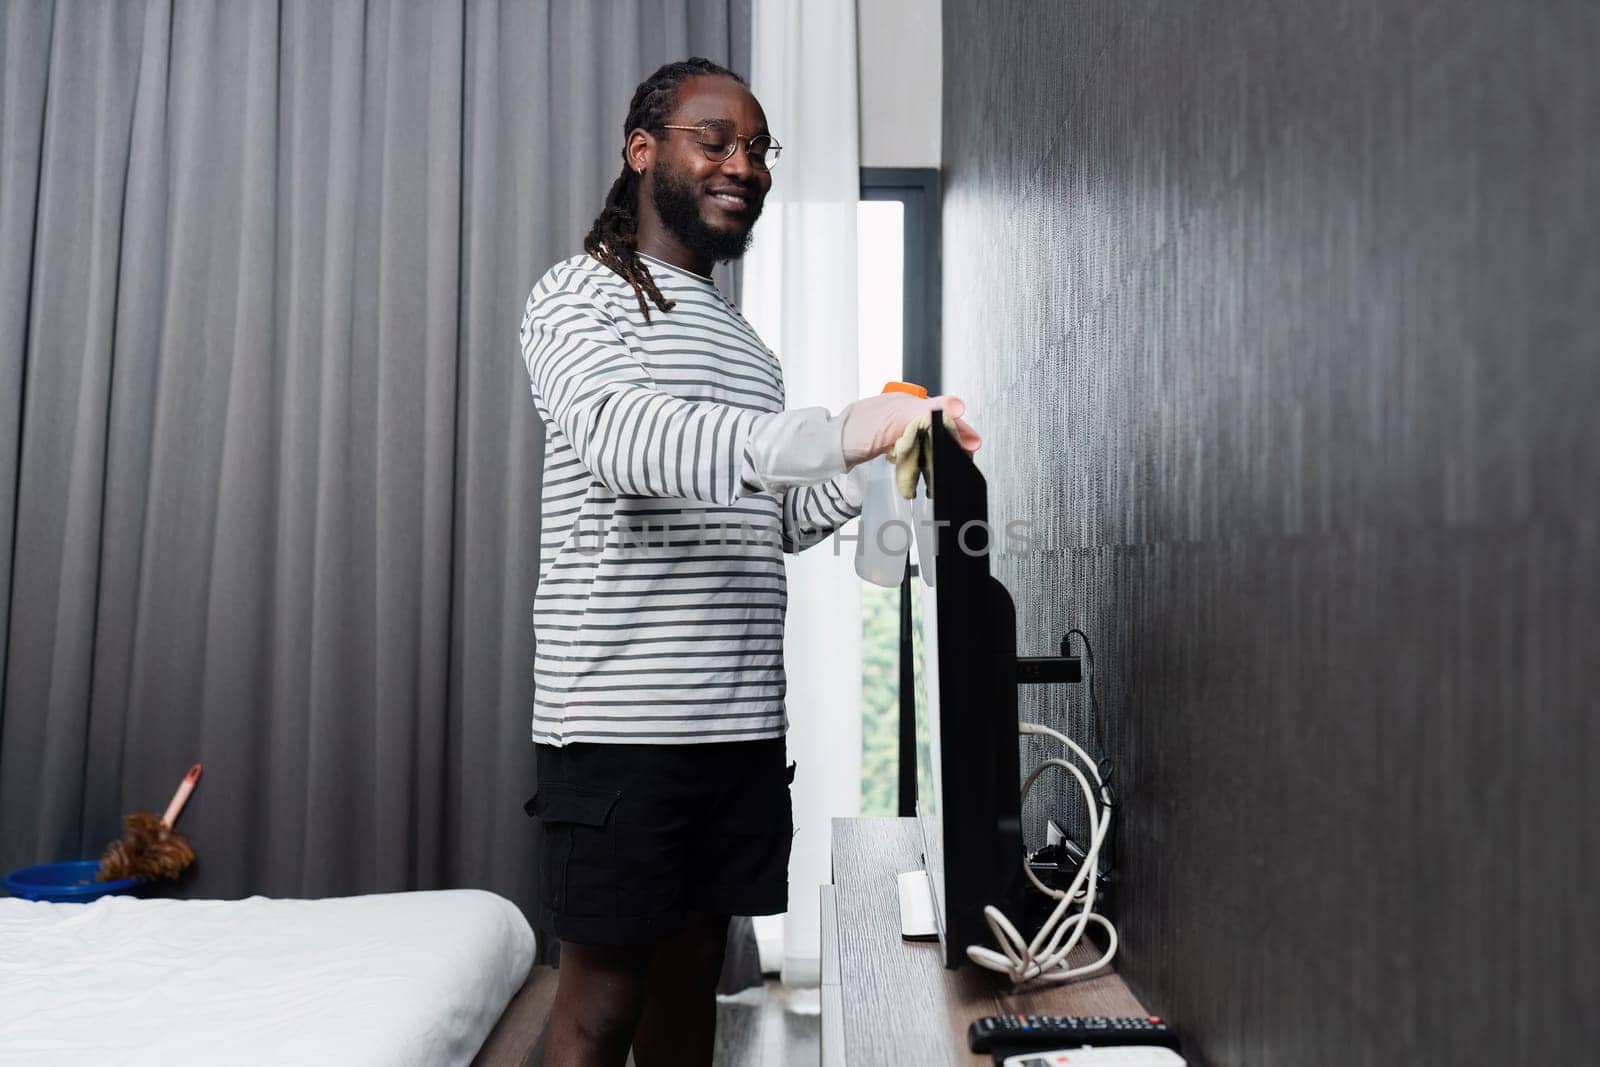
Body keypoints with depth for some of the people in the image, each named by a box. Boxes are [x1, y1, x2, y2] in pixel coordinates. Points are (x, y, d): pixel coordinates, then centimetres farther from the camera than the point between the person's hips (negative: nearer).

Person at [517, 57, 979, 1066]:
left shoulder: (745, 339, 19)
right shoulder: (582, 295, -3)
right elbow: (622, 438, -25)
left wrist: (870, 460, 3)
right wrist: (833, 432, -38)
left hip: (743, 722, 7)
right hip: (621, 723, -7)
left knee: (693, 977, 15)